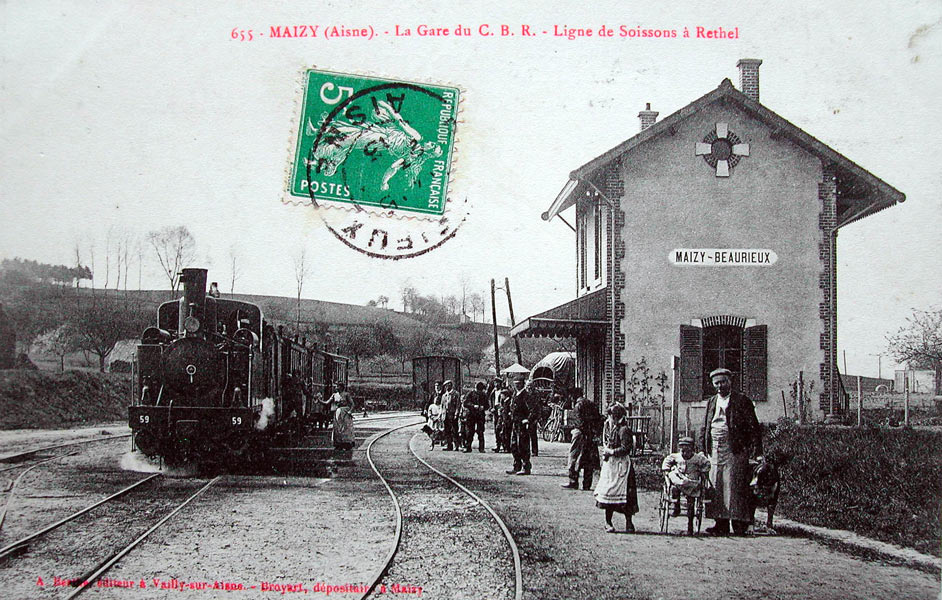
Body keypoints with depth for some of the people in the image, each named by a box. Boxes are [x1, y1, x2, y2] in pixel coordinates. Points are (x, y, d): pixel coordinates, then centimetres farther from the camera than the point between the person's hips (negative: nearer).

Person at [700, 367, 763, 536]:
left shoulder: (742, 401, 1)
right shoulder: (711, 403, 17)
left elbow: (753, 427, -3)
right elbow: (704, 428, 20)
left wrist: (757, 451, -10)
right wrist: (703, 449, 11)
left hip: (734, 451, -5)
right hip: (715, 450, 5)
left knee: (734, 487, -8)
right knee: (716, 487, 3)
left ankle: (740, 524, -3)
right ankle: (721, 524, 7)